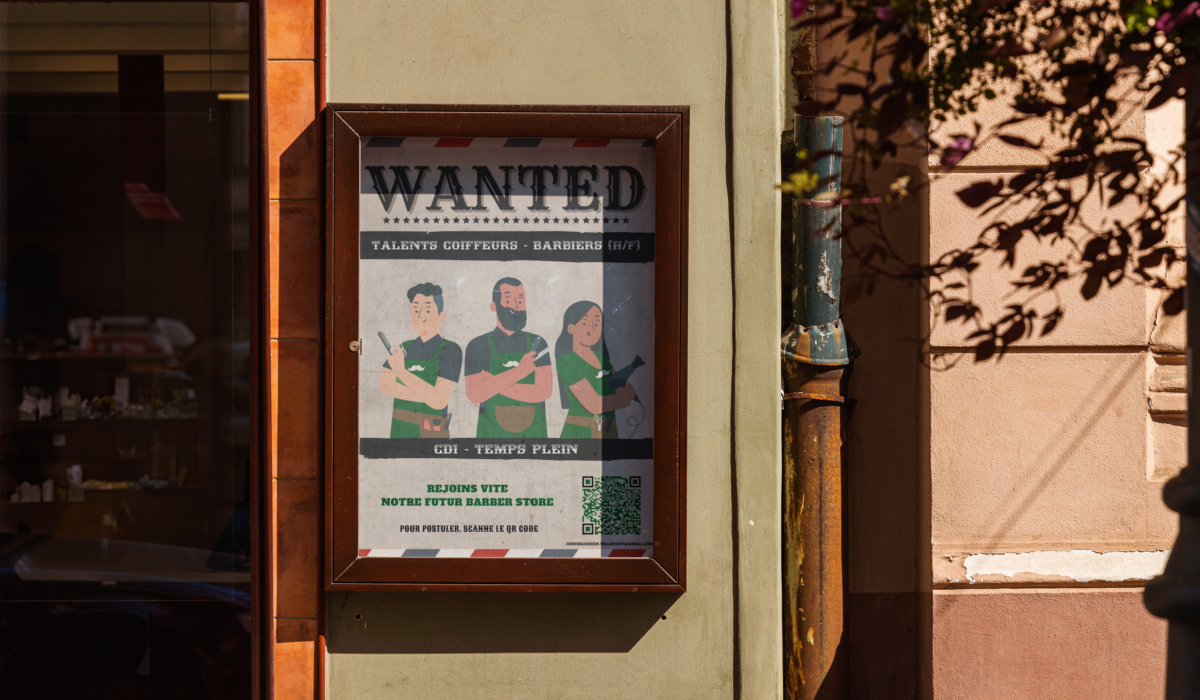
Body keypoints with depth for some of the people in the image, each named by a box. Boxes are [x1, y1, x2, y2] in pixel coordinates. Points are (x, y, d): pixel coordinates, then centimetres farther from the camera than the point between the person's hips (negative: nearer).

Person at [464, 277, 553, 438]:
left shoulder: (537, 344, 4)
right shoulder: (477, 346, 1)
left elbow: (543, 391, -9)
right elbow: (474, 394, -11)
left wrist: (492, 384, -12)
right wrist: (518, 372, -19)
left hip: (532, 435, 1)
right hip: (491, 436, -1)